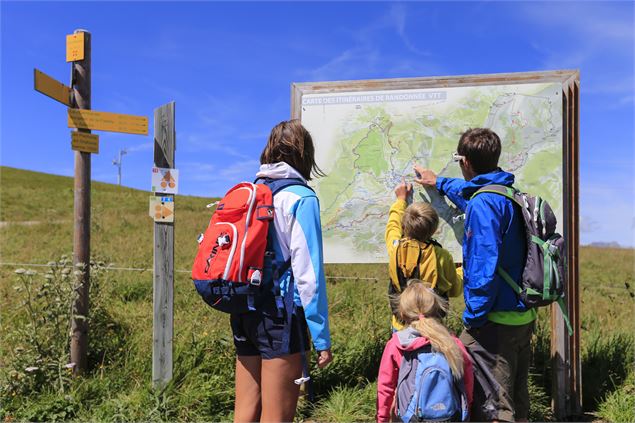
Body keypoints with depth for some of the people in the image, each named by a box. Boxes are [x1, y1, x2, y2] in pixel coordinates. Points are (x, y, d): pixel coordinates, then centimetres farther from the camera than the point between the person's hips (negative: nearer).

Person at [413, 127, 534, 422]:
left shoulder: (482, 204, -20)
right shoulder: (510, 195, 9)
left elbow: (485, 268, -26)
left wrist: (473, 318, -18)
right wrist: (439, 183, 45)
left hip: (495, 322, -9)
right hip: (523, 318, 10)